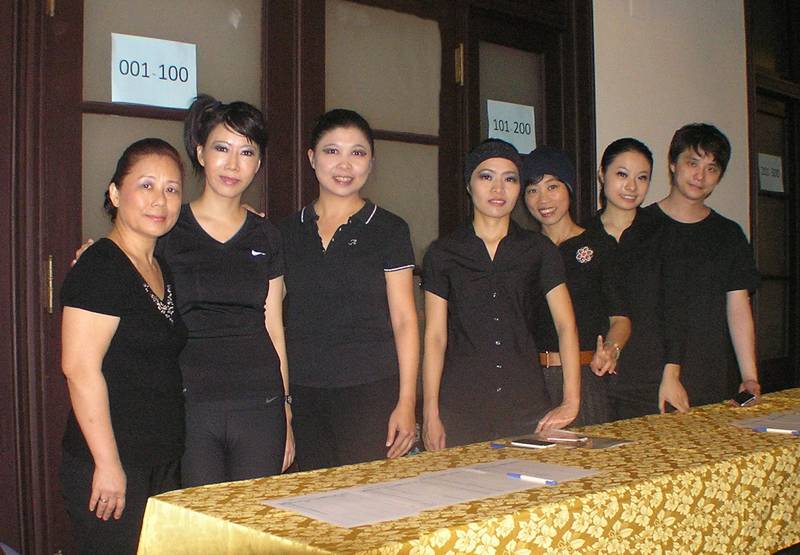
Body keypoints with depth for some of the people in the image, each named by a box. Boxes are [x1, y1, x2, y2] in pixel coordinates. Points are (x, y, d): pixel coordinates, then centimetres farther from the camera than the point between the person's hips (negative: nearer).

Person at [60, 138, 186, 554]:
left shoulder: (163, 269, 13)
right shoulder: (101, 267, -13)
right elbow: (79, 367, -19)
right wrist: (108, 465, -20)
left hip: (162, 464, 8)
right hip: (109, 465, -8)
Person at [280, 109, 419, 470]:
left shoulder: (388, 230, 2)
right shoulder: (289, 231, 10)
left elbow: (404, 320, 0)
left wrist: (406, 402, -7)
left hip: (372, 392, -2)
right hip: (303, 396, 3)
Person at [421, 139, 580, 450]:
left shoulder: (538, 250, 7)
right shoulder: (443, 253, 4)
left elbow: (565, 324, 1)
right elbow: (435, 336, 1)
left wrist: (571, 402, -9)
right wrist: (430, 414, -5)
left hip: (526, 403, 1)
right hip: (460, 404, -1)